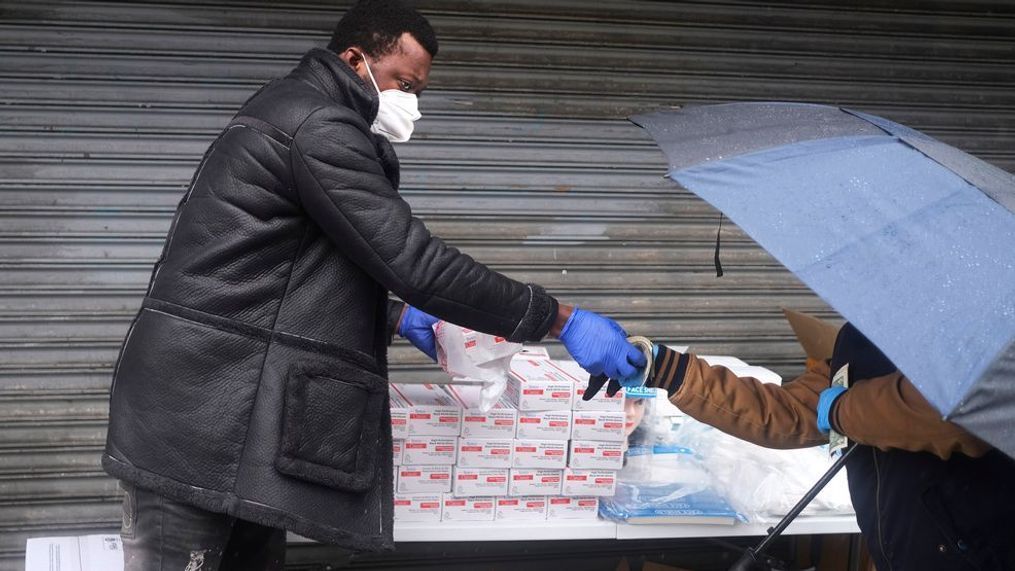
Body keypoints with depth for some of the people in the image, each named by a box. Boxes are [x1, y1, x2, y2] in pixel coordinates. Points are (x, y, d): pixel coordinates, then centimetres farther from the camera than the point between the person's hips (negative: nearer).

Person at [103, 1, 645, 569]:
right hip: (202, 419, -11)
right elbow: (414, 259, -19)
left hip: (237, 415, 11)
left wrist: (394, 318, 22)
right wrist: (561, 320, -15)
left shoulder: (291, 115, 22)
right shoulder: (318, 124, -12)